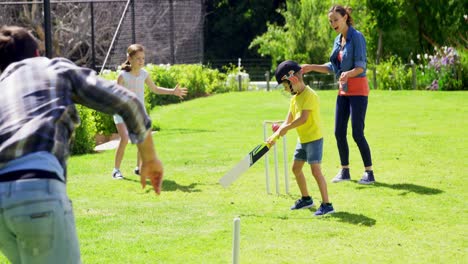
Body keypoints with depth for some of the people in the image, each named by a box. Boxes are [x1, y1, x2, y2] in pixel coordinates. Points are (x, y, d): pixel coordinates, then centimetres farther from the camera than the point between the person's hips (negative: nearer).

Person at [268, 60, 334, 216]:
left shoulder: (309, 95, -19)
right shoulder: (295, 98, 10)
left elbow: (303, 119, -27)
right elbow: (289, 120, 7)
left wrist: (285, 128, -17)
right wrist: (275, 136, -5)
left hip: (314, 138, -10)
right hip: (302, 139, 10)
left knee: (316, 170, -14)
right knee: (296, 169, 17)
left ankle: (327, 204, -12)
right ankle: (306, 199, 33)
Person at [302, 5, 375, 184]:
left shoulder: (357, 37, -12)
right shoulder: (338, 40, 11)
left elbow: (360, 67, -19)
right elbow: (332, 67, 19)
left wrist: (348, 73, -38)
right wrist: (312, 67, 12)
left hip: (358, 90, -8)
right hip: (343, 90, 8)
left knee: (357, 133, -9)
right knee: (339, 132, 6)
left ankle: (369, 173, -1)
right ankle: (344, 171, 17)